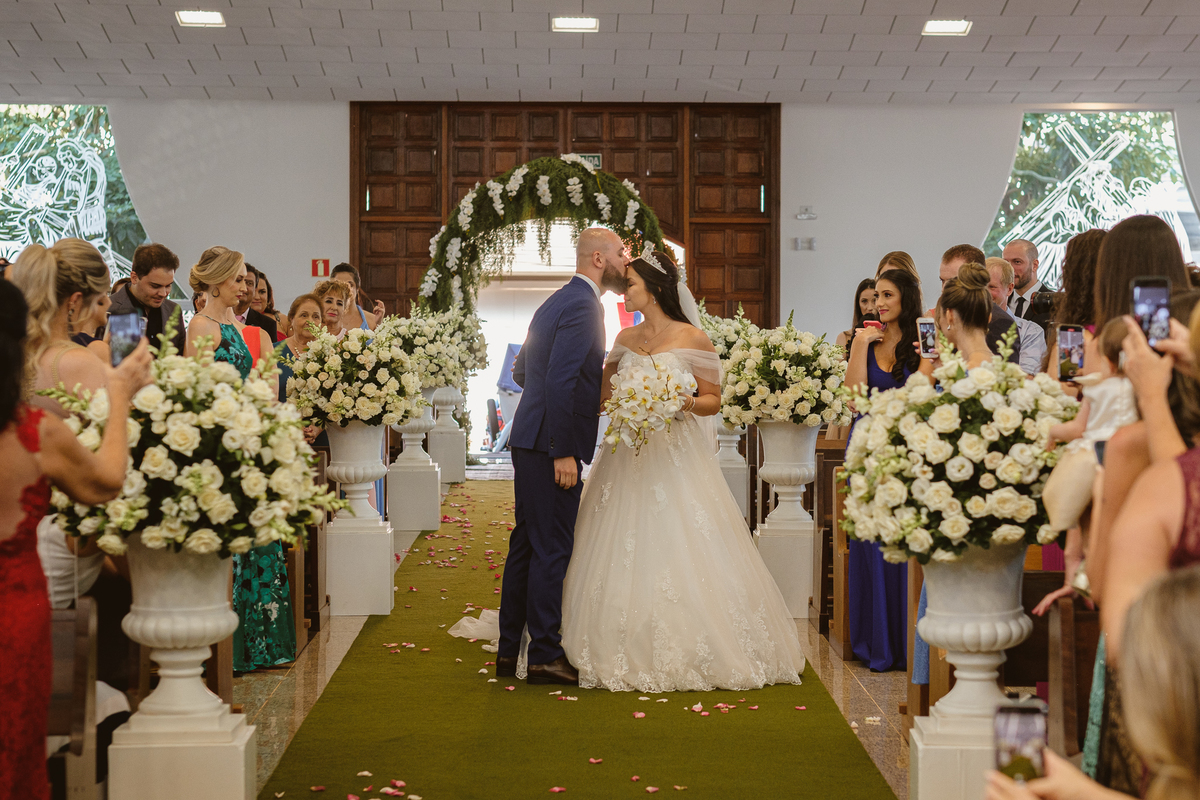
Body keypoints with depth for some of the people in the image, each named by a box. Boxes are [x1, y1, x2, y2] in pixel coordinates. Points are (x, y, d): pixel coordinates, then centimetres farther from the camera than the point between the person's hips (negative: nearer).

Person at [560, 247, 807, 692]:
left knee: (677, 551, -6)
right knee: (622, 554, 2)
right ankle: (628, 653, 11)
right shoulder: (625, 340, 12)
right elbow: (601, 395, 20)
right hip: (628, 457, 5)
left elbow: (713, 400, -1)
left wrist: (685, 402, -19)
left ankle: (688, 654, 5)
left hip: (676, 459, -5)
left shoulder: (692, 338, -2)